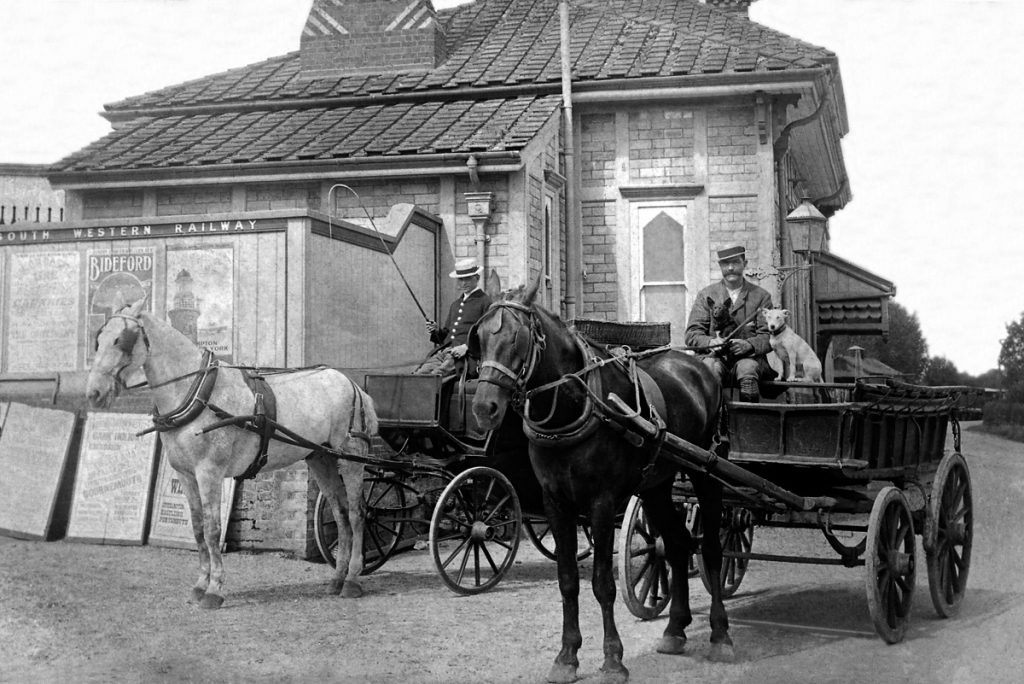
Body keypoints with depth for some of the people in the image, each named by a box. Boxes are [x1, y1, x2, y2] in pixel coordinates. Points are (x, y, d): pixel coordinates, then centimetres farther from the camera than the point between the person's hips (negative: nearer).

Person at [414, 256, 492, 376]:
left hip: (467, 355, -7)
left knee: (435, 375, -31)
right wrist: (437, 331, 7)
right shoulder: (455, 304, 28)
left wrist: (467, 346, -18)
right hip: (443, 351, 7)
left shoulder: (485, 302, 3)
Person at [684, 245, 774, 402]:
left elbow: (769, 337, 4)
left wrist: (749, 345, -18)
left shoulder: (761, 296, 12)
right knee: (710, 366, -34)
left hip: (749, 357, 0)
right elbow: (692, 335, 6)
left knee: (747, 368, -35)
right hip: (717, 357, 0)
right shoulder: (706, 295, 14)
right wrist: (711, 342, -16)